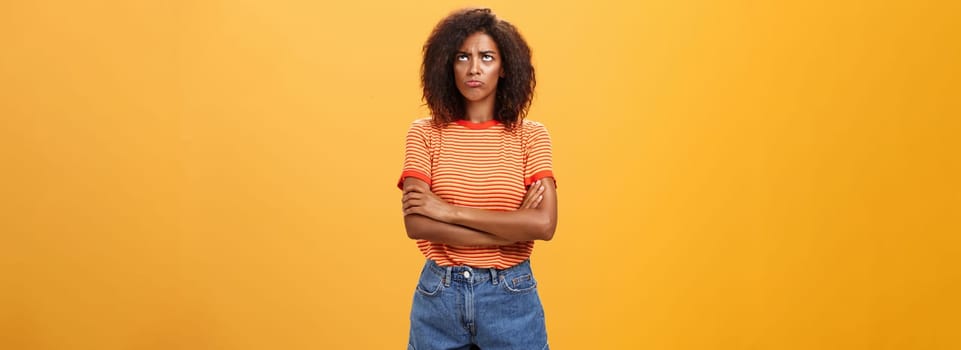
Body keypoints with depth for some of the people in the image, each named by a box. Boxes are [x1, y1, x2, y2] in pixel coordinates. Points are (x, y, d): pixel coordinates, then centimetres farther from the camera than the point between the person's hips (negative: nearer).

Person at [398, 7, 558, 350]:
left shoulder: (531, 135, -3)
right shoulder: (425, 133, -2)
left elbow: (544, 224, -16)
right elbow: (416, 224, -13)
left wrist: (450, 211, -16)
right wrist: (513, 227, -16)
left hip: (511, 297, 0)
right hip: (438, 295, 0)